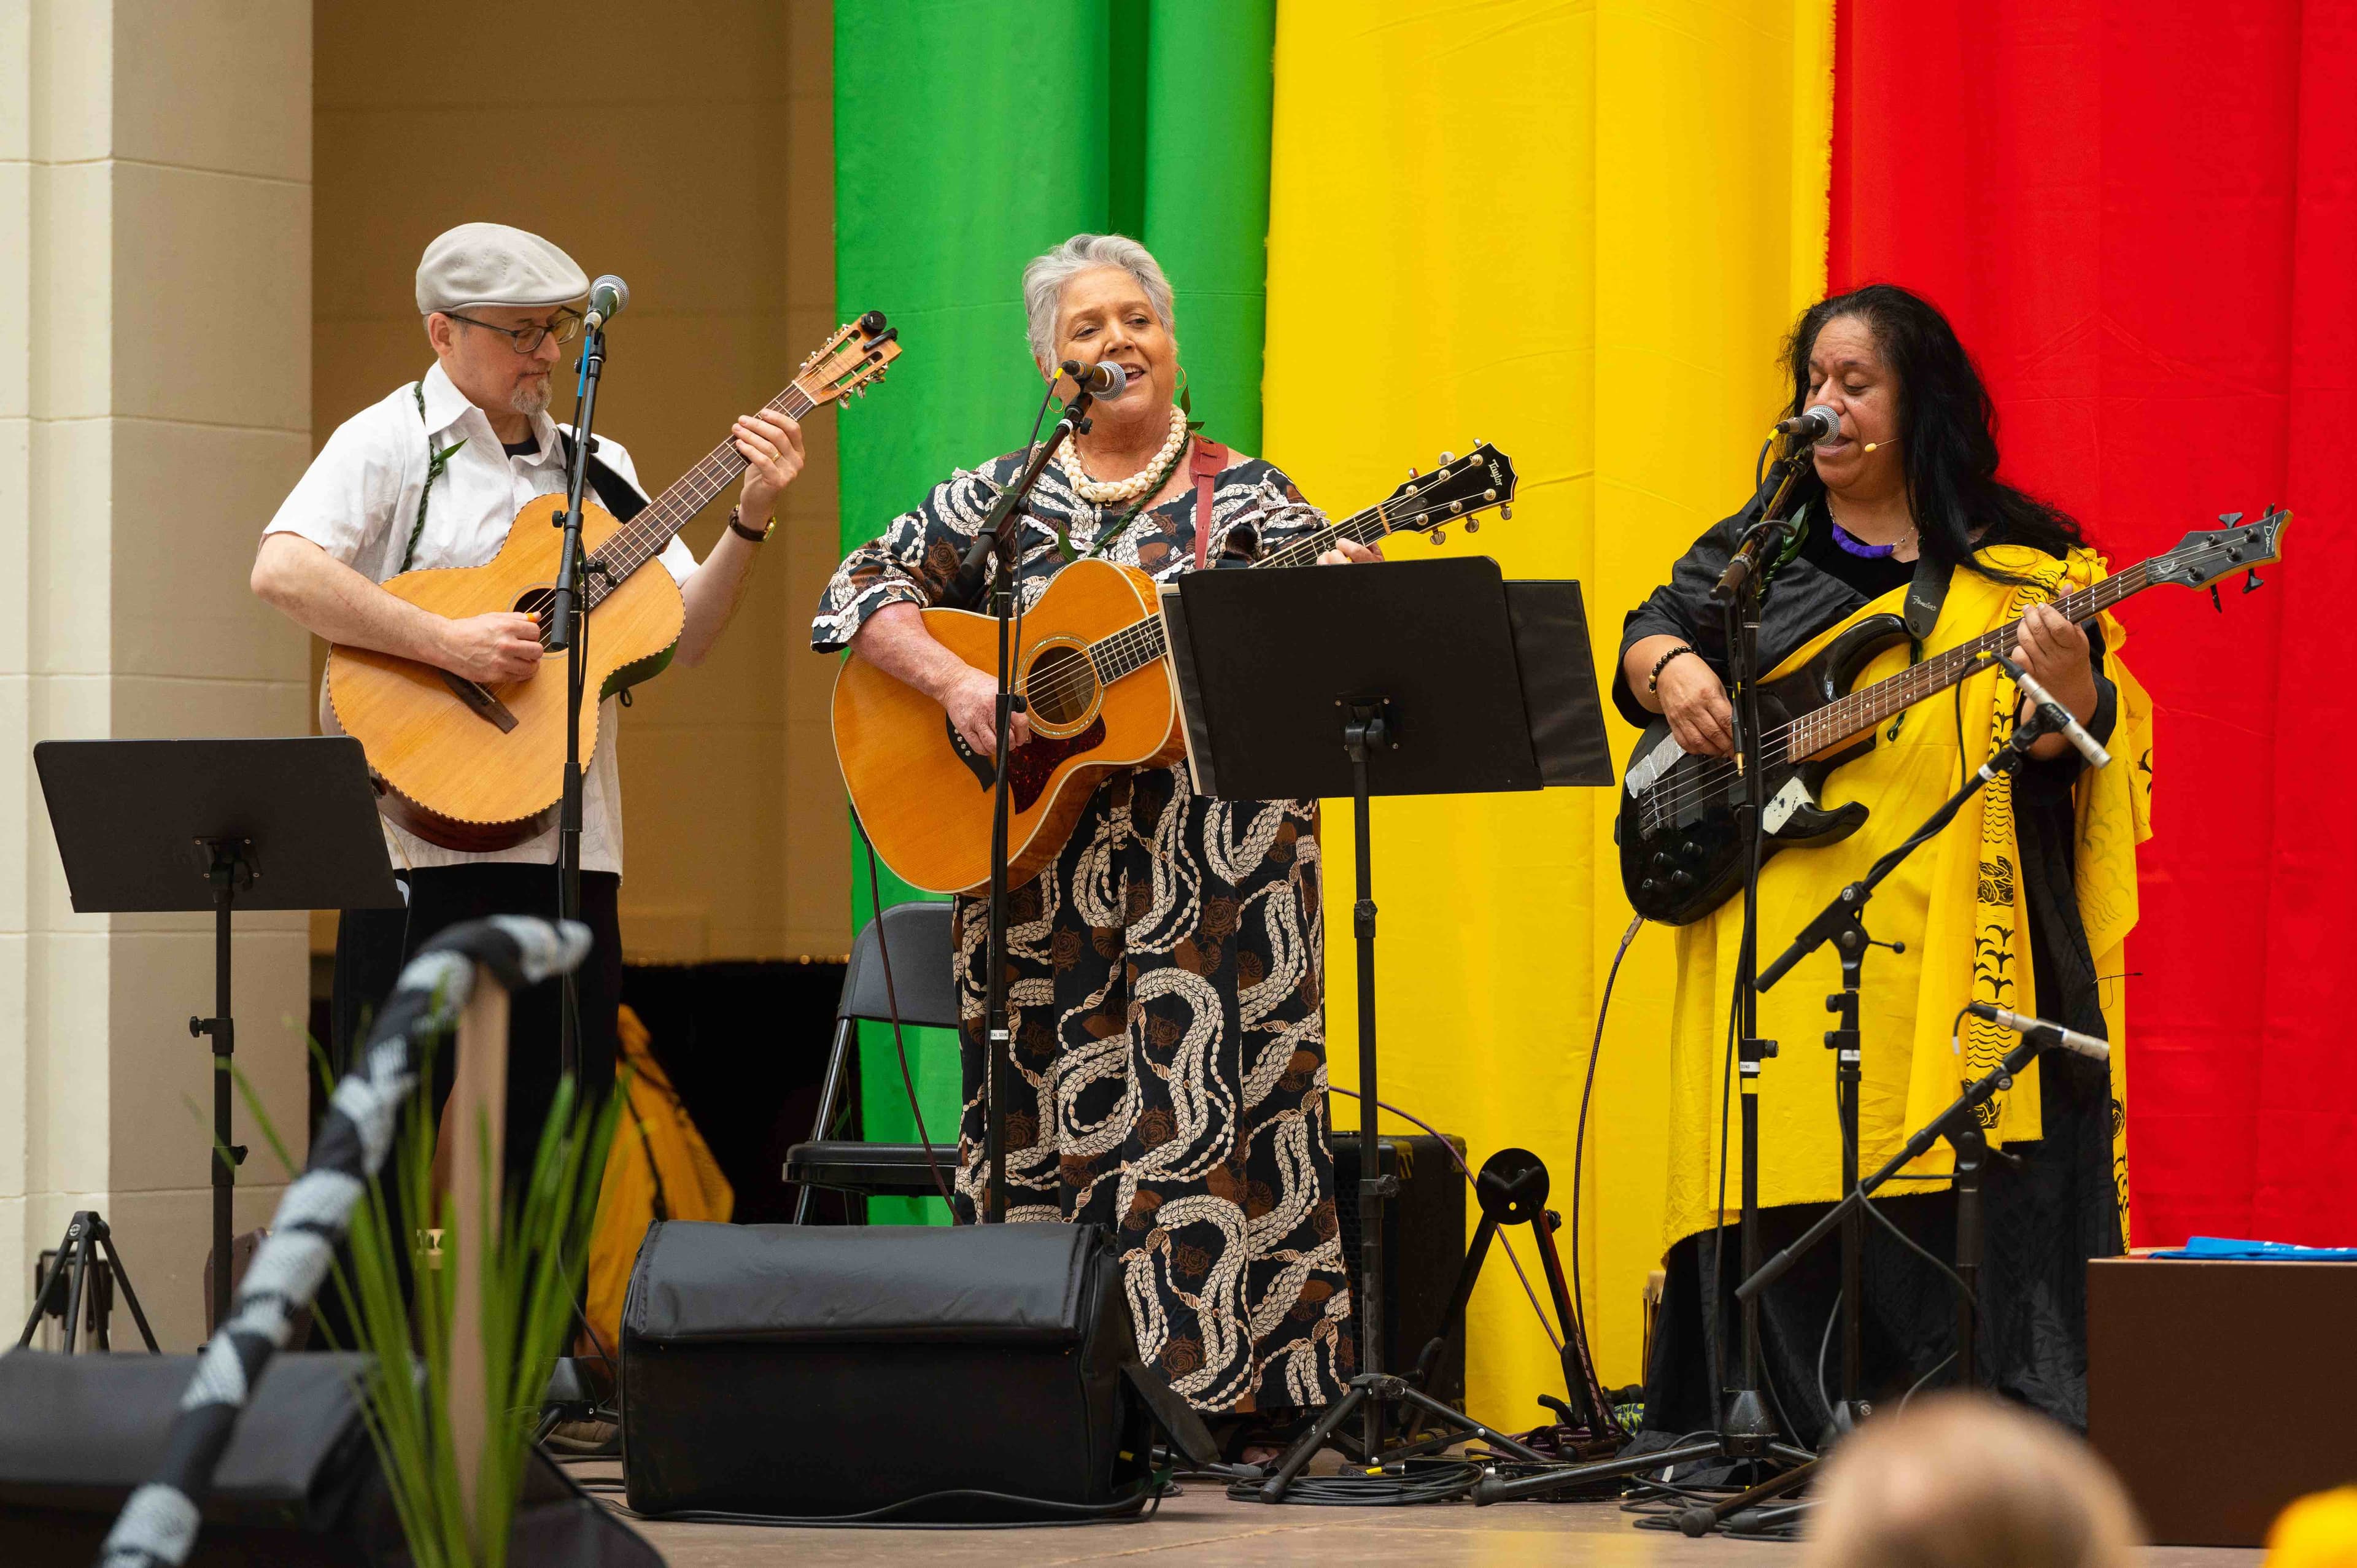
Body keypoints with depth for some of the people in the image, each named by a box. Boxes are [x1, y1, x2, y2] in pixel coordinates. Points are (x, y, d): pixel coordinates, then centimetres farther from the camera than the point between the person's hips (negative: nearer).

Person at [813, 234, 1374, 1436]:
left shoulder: (1245, 496, 7)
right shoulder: (999, 498, 11)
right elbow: (861, 591, 5)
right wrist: (952, 681, -11)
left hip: (1216, 864, -1)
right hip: (1040, 865, 2)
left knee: (1210, 1104, -7)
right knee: (1052, 1113, -1)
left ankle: (1224, 1386, -4)